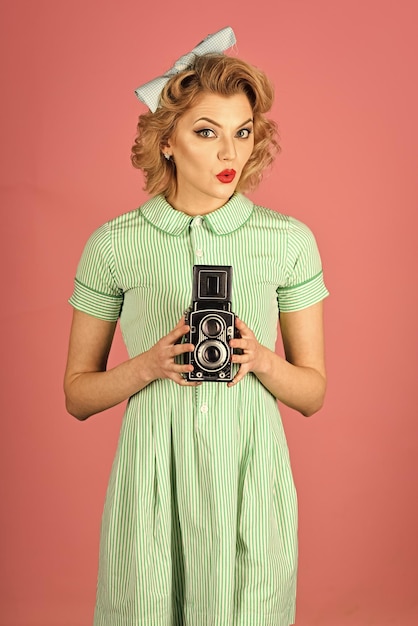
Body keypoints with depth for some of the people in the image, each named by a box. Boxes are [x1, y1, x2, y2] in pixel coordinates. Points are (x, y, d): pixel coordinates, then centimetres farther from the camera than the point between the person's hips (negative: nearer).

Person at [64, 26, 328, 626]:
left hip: (251, 476, 1)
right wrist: (151, 363, -15)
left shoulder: (290, 240, -1)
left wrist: (260, 358, -15)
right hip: (153, 482, 0)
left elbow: (313, 392, 5)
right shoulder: (114, 244, -3)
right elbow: (78, 395, 3)